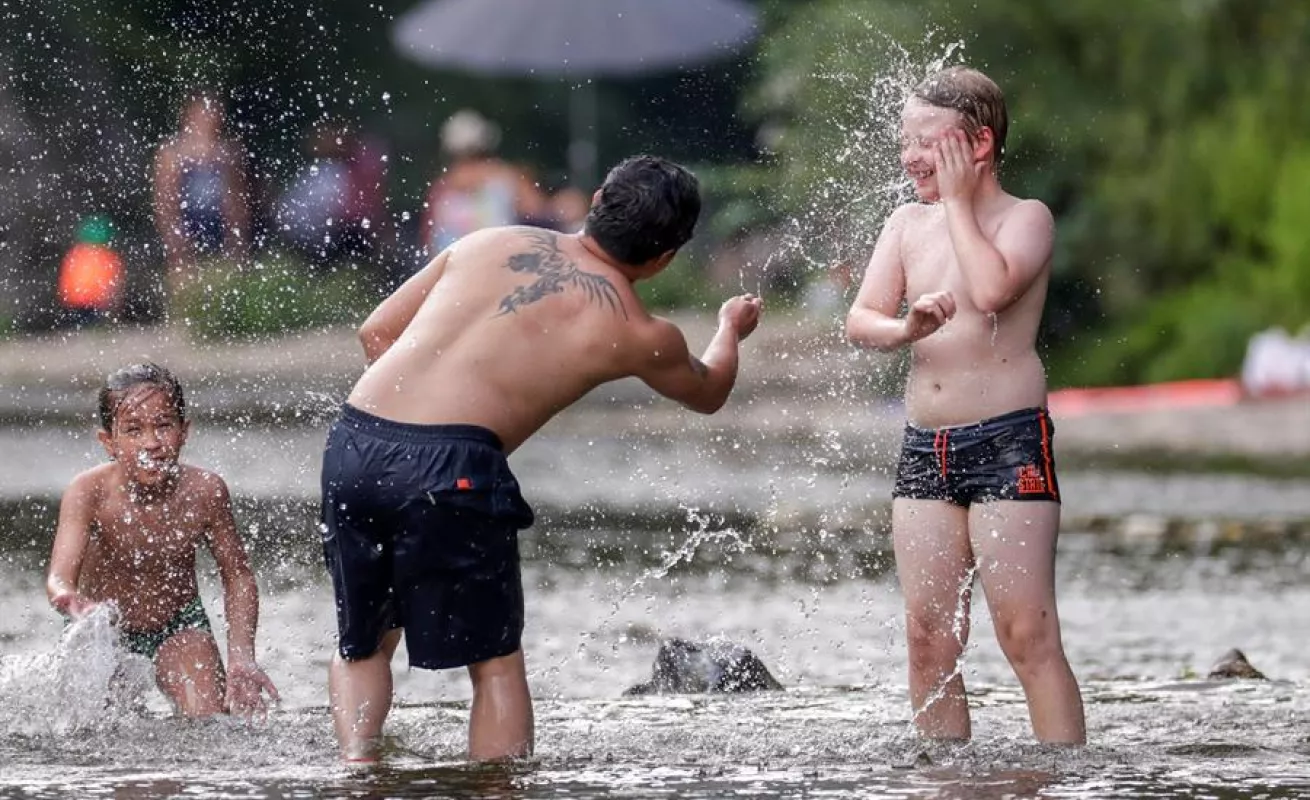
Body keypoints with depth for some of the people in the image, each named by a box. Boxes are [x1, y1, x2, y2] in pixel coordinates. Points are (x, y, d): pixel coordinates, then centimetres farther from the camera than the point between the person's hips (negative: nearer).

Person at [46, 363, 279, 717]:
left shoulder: (204, 491, -23)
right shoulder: (89, 493, -31)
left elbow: (238, 578, -9)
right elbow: (58, 578, -42)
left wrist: (241, 657, -21)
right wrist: (70, 600, -67)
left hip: (178, 624, 1)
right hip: (105, 626, -1)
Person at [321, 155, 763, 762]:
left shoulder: (489, 244, 17)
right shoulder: (638, 336, 8)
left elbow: (376, 332, 19)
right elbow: (707, 393, 31)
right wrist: (732, 329, 52)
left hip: (353, 442, 5)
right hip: (452, 469, -4)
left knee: (363, 643, 22)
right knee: (496, 662, 10)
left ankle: (355, 762, 5)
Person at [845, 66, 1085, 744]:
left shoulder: (1026, 218, -2)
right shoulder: (906, 224, 14)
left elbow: (991, 290, -21)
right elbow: (860, 321, 4)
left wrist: (957, 200, -10)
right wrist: (904, 329, -18)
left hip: (1009, 441, -6)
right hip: (924, 449, 6)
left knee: (1027, 633, -11)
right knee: (929, 636, 3)